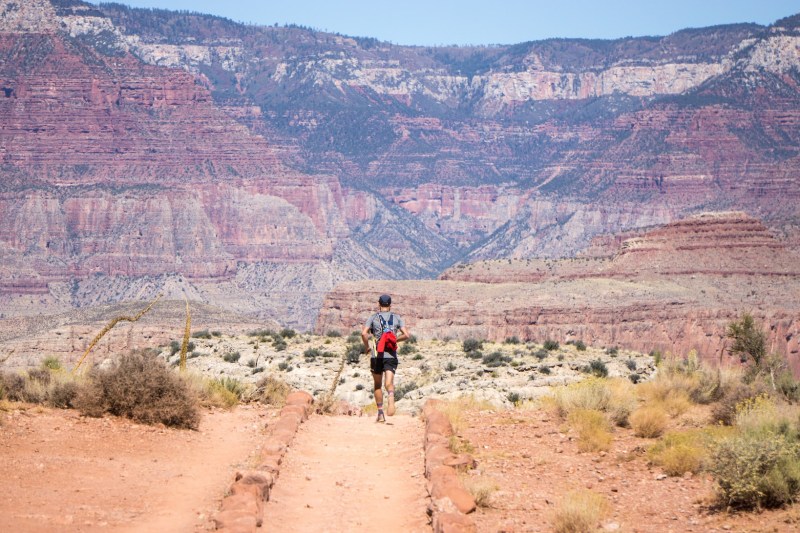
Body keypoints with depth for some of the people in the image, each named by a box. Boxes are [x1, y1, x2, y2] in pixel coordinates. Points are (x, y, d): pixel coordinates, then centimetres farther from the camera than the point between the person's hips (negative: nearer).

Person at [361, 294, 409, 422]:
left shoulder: (373, 318, 6)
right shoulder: (396, 317, 10)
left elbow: (364, 333, -9)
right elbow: (406, 335, 2)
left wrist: (366, 347, 6)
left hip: (377, 355, 0)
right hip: (391, 356, 0)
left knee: (378, 385, 12)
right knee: (389, 383, -11)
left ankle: (380, 414, 10)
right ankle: (391, 399, -44)